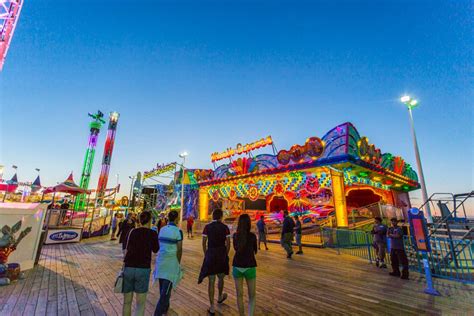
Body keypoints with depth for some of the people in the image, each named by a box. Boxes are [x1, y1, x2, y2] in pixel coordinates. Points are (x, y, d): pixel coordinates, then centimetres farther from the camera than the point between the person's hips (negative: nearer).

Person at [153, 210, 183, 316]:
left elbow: (159, 245, 7)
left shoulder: (162, 229, 3)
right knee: (166, 288, 2)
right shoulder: (178, 231, -14)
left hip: (160, 260, 7)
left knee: (163, 286, 22)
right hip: (171, 262, -6)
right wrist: (178, 263, 3)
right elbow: (179, 249, -11)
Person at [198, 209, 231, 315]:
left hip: (210, 254, 0)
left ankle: (212, 307, 14)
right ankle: (220, 297, 47)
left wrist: (205, 254, 10)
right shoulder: (225, 227, -7)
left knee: (211, 281, 9)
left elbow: (204, 243, -2)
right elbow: (228, 243, -6)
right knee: (221, 277, 23)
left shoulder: (207, 227, -4)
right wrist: (226, 254, 8)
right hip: (222, 254, 0)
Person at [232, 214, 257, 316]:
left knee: (239, 294, 17)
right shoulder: (252, 236, -12)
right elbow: (255, 251, 5)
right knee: (252, 296, 13)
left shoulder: (235, 236, -4)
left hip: (237, 267, 3)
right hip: (249, 267, -2)